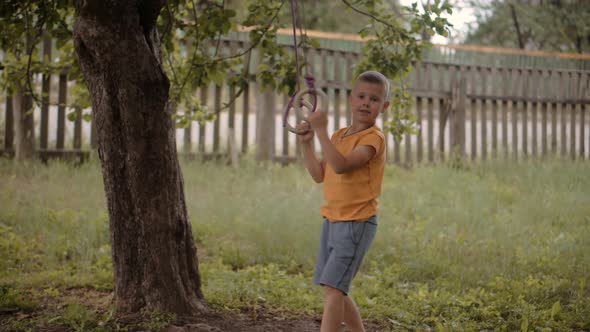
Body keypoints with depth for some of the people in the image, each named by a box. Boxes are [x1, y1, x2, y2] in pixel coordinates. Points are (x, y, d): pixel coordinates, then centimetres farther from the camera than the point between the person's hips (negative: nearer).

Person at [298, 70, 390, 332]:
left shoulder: (373, 138, -13)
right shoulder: (339, 135, 13)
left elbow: (341, 165, -28)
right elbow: (319, 175, 13)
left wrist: (321, 130, -27)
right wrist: (306, 143, 4)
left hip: (357, 223, -9)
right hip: (332, 220, 9)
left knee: (332, 288, -15)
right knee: (335, 290, 16)